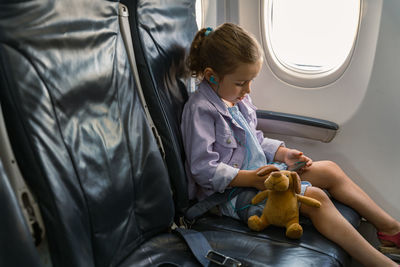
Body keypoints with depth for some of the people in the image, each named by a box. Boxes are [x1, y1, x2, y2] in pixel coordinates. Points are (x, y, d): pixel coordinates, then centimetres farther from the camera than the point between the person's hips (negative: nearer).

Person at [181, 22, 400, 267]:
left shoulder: (237, 98, 8)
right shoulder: (200, 110, -20)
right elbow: (204, 169, -24)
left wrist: (283, 154, 1)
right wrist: (251, 179, -29)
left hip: (257, 171, 10)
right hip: (232, 189, -9)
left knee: (330, 170, 4)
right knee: (315, 197, -22)